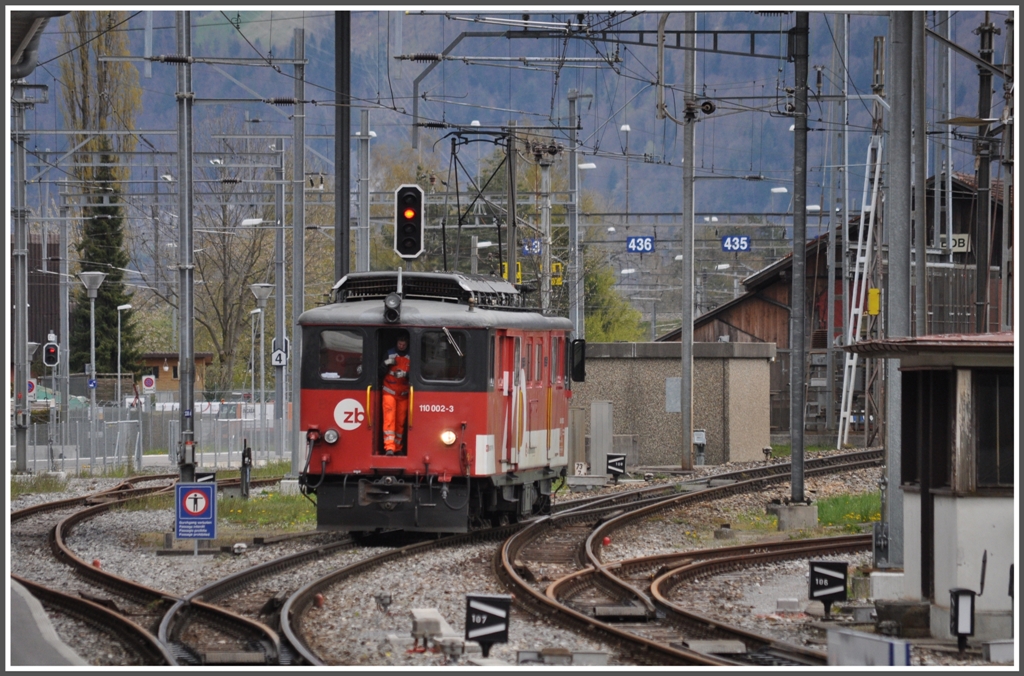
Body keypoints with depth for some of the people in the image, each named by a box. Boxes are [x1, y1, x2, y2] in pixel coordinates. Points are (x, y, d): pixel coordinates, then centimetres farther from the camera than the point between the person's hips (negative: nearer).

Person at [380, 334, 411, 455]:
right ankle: (389, 448, -20)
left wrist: (405, 374, -22)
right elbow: (381, 371, 1)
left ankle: (398, 448, 15)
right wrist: (387, 364, -20)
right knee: (389, 419, -12)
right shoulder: (390, 354, 1)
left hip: (403, 393, 1)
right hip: (389, 392, -1)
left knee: (401, 421, 4)